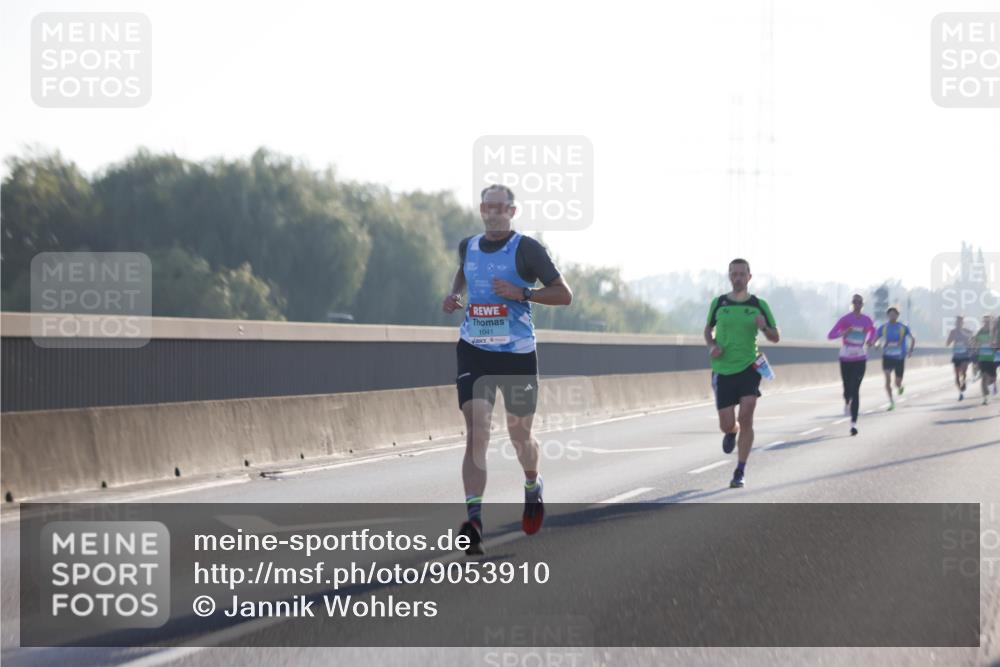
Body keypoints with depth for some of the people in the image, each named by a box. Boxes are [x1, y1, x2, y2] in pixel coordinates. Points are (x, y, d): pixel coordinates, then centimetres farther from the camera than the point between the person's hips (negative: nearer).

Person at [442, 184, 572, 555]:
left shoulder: (526, 249, -6)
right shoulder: (468, 246, 8)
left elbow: (564, 294, -7)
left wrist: (522, 293, -21)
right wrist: (454, 294, 11)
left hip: (517, 355, -2)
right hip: (474, 352, 2)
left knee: (519, 436, 11)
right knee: (476, 433, -15)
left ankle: (533, 486, 45)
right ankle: (474, 518, -24)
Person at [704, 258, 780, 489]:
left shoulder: (759, 305, 2)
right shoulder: (718, 303, 3)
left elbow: (775, 338, 7)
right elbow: (708, 329, 19)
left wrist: (764, 327, -15)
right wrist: (712, 345, -2)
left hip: (749, 367, -1)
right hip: (723, 370, 1)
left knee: (746, 417, -16)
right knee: (727, 425, -2)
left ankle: (740, 472, -5)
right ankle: (732, 432, 39)